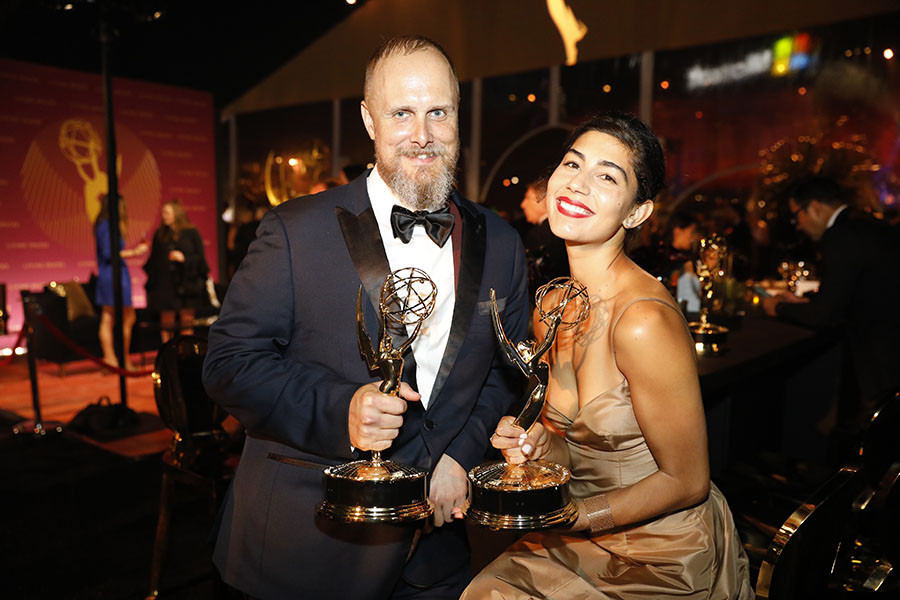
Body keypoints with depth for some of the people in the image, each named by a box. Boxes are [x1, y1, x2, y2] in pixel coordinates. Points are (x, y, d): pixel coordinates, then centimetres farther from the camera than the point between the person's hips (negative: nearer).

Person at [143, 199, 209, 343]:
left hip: (185, 284, -3)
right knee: (166, 322, 4)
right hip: (164, 285, 3)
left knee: (186, 322, 0)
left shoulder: (191, 233, 1)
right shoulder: (160, 234, 11)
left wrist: (184, 258, -16)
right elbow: (153, 259, 13)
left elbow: (200, 258, -1)